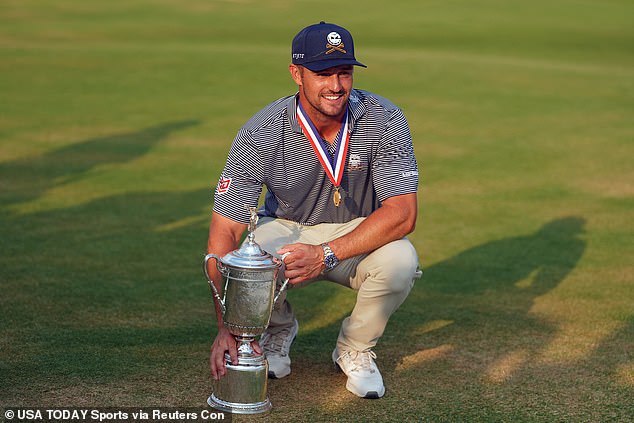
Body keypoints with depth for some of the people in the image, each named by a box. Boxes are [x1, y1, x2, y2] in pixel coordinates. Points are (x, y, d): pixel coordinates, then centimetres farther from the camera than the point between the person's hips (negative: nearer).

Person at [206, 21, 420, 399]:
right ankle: (279, 330, 4)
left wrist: (326, 254, -39)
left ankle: (355, 349, -1)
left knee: (400, 261, -33)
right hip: (287, 230, 0)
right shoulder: (261, 135, -24)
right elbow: (224, 232, -26)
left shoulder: (384, 121, -22)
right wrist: (228, 326, -36)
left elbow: (402, 213, -27)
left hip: (360, 235, 0)